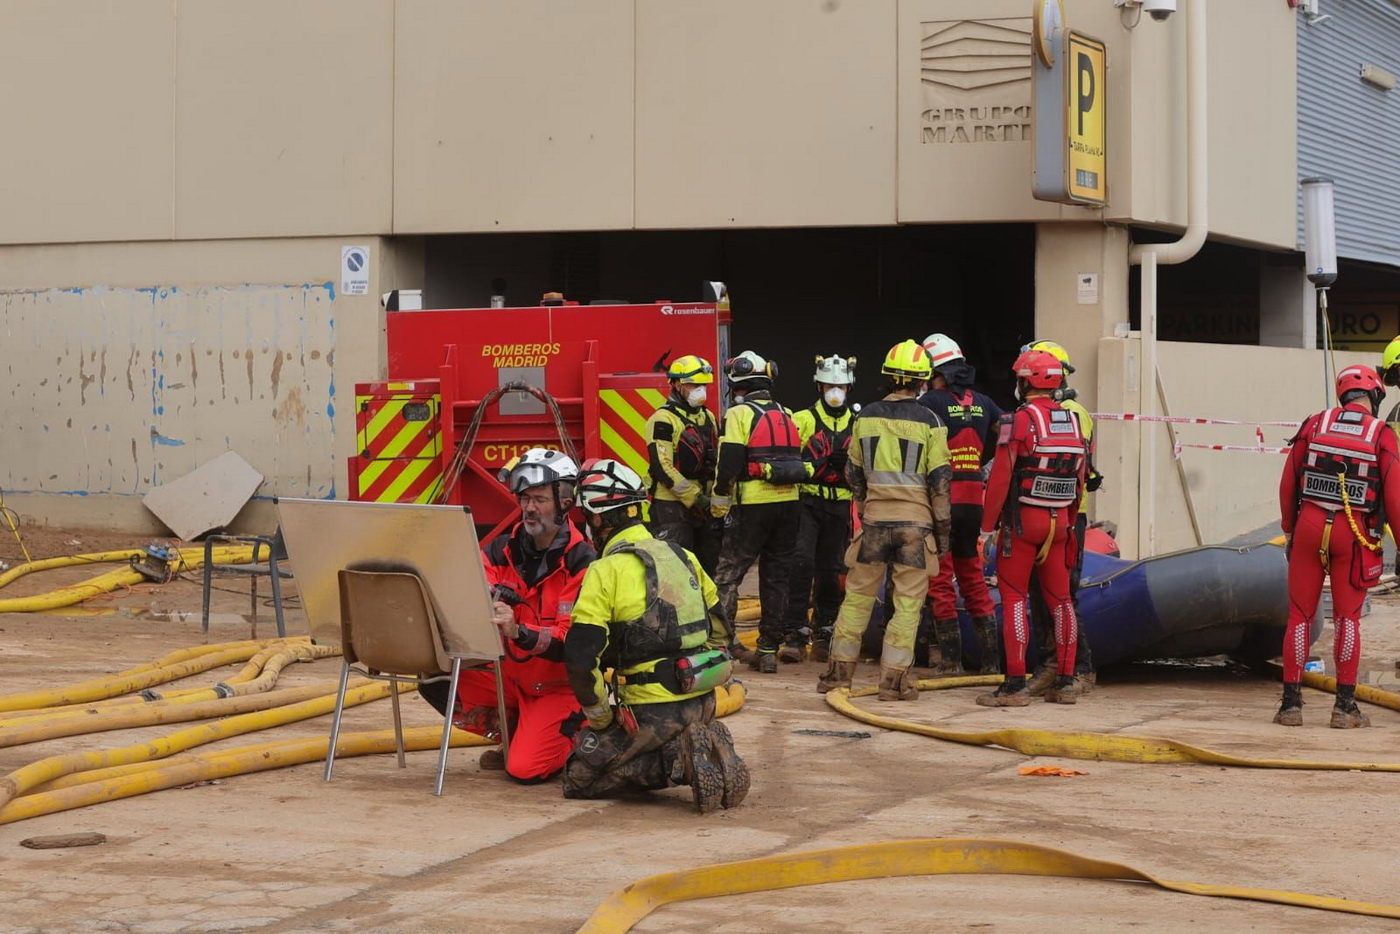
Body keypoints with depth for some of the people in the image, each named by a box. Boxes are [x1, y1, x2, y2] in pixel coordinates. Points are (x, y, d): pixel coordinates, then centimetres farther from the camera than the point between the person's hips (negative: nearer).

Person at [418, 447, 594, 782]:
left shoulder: (581, 562, -15)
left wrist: (519, 632, -42)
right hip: (510, 676, 6)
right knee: (436, 680, -17)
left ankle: (578, 734, 11)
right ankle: (513, 735, 6)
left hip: (558, 687, -6)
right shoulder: (502, 550, 2)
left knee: (526, 769, -24)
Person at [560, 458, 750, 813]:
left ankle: (677, 762, -13)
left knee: (579, 777, 4)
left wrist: (601, 716, -2)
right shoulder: (682, 557, 12)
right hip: (702, 704, 7)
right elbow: (720, 631, 20)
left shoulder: (606, 571, -10)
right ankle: (709, 749, 1)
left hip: (652, 710, -7)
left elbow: (581, 659, -16)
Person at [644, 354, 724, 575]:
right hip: (671, 506, -8)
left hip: (704, 505, 8)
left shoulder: (708, 417, 16)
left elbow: (717, 461, 22)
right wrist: (694, 498, -19)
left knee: (709, 563, 12)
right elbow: (662, 467, -17)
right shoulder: (664, 419, -10)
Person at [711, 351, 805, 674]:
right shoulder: (785, 415, 16)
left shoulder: (740, 414, -5)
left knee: (727, 575, 1)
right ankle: (769, 649, 10)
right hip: (789, 503, 6)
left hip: (754, 505, -6)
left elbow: (729, 462, -11)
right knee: (777, 577, 9)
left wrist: (719, 501, -4)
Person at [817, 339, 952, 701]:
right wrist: (943, 528, 2)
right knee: (907, 602, 2)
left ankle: (839, 670, 15)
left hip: (874, 519, 3)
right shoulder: (929, 422, -6)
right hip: (916, 522, -3)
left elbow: (853, 473, 12)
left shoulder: (866, 417, 4)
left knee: (858, 596, 12)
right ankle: (894, 678, -1)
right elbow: (939, 481, -5)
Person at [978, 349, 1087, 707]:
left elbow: (1000, 477, -14)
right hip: (1059, 522, 6)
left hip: (1022, 520, -6)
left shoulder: (1019, 420, -12)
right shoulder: (1073, 421, 8)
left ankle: (1015, 684, -6)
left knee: (1014, 598, -2)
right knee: (1060, 599, 10)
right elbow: (1080, 480, 13)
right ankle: (1064, 682, 14)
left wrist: (988, 523, -4)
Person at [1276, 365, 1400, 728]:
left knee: (1300, 615, 7)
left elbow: (1288, 484, 5)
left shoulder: (1314, 425, 3)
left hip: (1310, 525, 1)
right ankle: (1345, 705, 5)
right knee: (1347, 618, 8)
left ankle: (1291, 702, 6)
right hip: (1354, 534, -1)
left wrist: (1289, 530, 16)